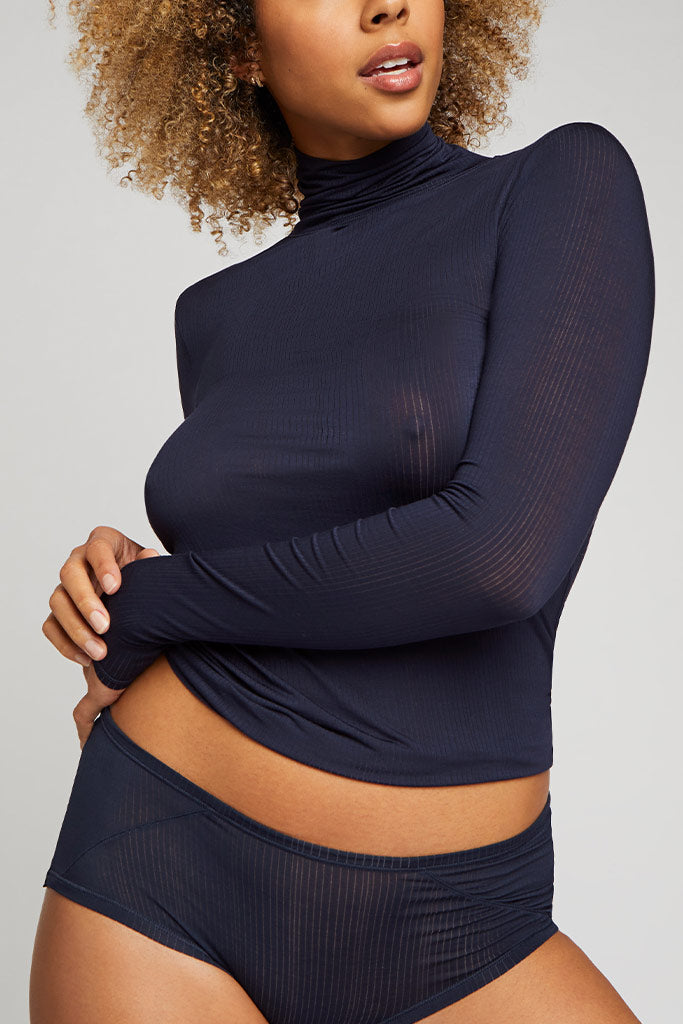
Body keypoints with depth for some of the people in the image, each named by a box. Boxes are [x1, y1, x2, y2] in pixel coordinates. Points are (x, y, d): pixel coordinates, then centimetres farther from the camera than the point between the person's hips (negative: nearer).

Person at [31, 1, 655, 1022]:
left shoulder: (567, 184, -5)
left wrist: (155, 606, -8)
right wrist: (116, 583, -4)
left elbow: (505, 550, -19)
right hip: (159, 873, 3)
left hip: (445, 928, -2)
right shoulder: (216, 314, 7)